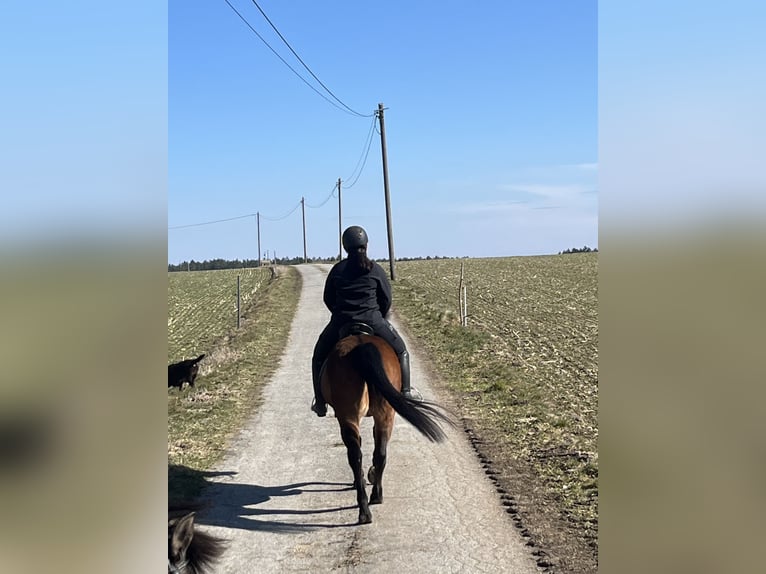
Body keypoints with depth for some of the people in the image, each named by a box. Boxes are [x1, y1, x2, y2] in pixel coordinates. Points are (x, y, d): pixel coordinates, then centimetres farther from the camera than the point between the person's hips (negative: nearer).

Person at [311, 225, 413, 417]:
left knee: (319, 356, 22)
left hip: (340, 323, 1)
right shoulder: (375, 270, 2)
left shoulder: (337, 269, 6)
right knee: (400, 352, 18)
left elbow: (328, 298, 12)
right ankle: (405, 392, 9)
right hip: (371, 320, -1)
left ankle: (320, 402, 20)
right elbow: (387, 299, 6)